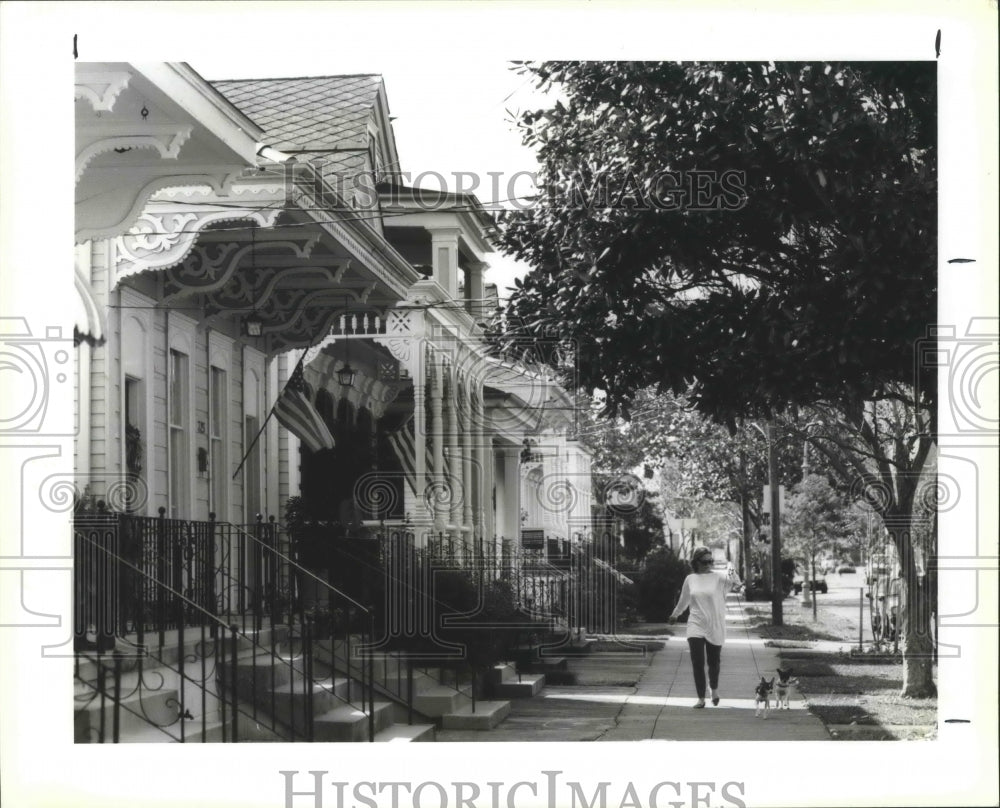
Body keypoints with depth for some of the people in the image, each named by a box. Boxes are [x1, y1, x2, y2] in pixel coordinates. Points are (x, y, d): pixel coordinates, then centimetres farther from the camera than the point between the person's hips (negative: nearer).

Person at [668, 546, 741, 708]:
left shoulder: (718, 577, -7)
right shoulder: (690, 579, 3)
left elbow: (734, 581, -28)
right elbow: (684, 600, 20)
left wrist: (733, 575, -51)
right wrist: (675, 614, 34)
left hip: (715, 627, -2)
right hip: (696, 626, 2)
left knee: (714, 662, 10)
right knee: (697, 663, -7)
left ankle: (714, 688, 39)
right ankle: (701, 698, 0)